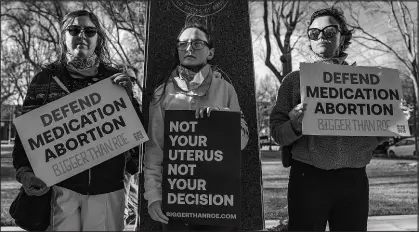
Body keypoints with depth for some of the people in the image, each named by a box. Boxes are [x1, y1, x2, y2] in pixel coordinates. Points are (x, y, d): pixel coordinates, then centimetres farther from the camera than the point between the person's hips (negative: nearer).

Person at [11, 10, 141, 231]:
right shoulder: (46, 77, 5)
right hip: (59, 185, -1)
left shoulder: (113, 78, 8)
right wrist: (24, 171, -10)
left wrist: (126, 96, -10)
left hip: (107, 187, 1)